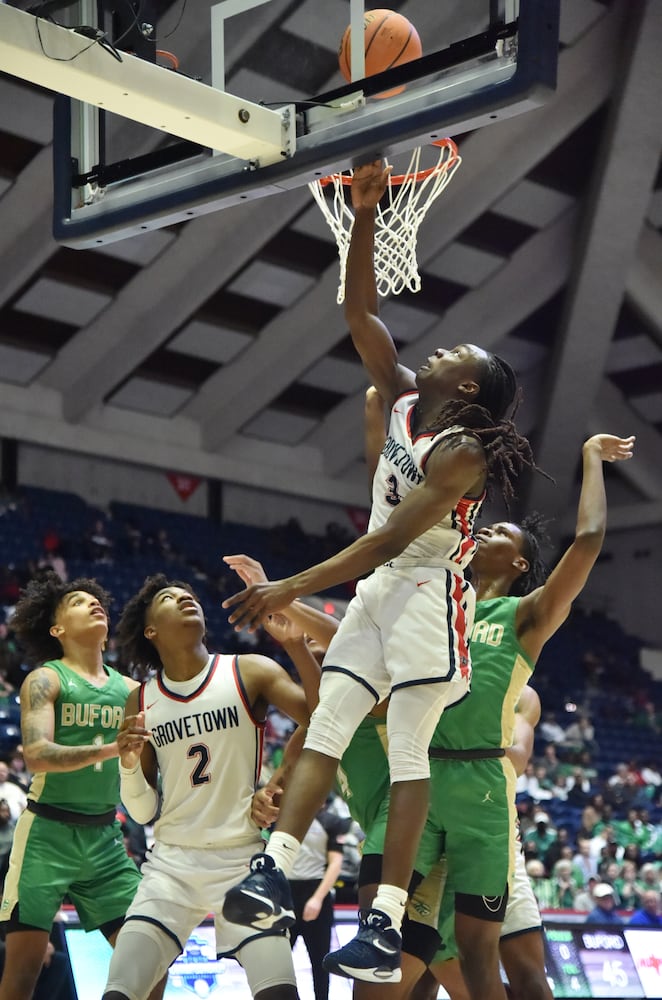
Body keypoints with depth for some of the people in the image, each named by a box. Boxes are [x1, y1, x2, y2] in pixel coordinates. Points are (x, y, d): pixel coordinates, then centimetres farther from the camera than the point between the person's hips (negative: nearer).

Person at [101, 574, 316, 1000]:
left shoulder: (250, 673, -1)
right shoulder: (141, 702, 7)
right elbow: (142, 812, 11)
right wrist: (129, 764, -9)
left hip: (242, 860, -2)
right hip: (172, 863, 2)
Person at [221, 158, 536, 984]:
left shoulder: (461, 452, -16)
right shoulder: (405, 402, 7)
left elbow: (389, 540, -23)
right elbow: (359, 311, 7)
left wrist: (292, 589, -26)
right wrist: (364, 216, -3)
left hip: (427, 595, -8)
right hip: (377, 591, 8)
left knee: (407, 751, -11)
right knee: (325, 727, -5)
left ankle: (387, 918, -14)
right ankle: (274, 869, -14)